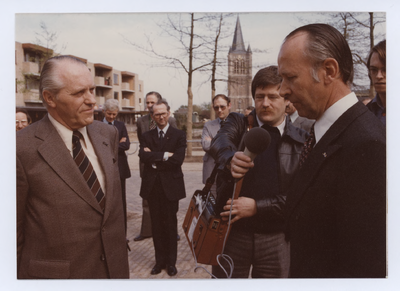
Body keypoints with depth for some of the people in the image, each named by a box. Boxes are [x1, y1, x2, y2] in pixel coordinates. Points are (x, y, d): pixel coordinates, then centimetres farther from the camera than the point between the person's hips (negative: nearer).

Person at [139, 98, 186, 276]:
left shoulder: (179, 135, 0)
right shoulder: (147, 136, 8)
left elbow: (178, 159, -14)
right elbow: (143, 156, -10)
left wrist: (155, 158, -10)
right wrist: (165, 155, -15)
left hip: (171, 186, -2)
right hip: (152, 186, 3)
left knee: (171, 225, 7)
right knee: (156, 225, 10)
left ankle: (171, 262, 21)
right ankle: (160, 260, 24)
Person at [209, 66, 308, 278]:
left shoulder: (301, 141, -2)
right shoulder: (239, 122, 0)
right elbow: (220, 141, -23)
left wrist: (257, 206, -19)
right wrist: (230, 158, -45)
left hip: (275, 238, 0)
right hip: (232, 232, 0)